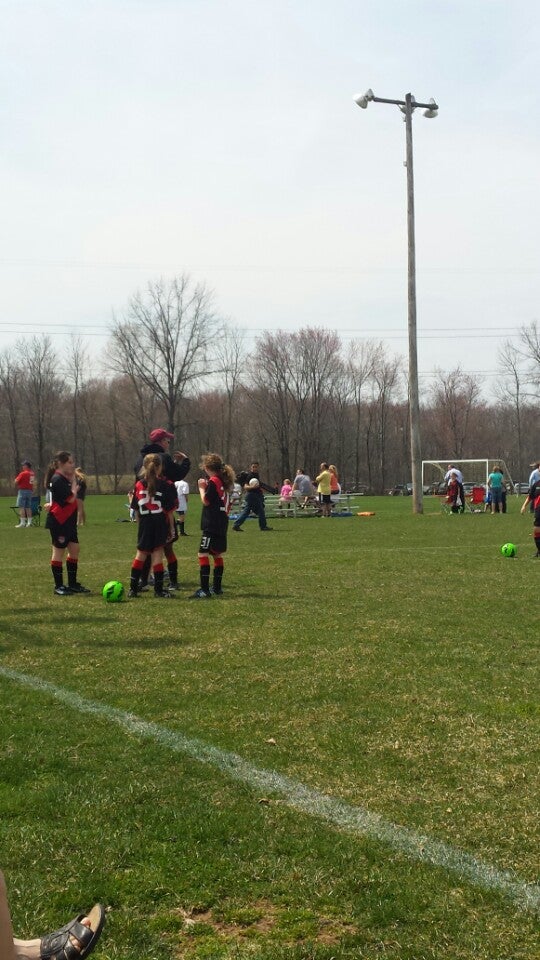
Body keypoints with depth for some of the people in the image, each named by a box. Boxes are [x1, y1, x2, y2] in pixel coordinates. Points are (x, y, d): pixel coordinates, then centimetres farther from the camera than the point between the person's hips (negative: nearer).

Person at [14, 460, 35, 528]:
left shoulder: (23, 473, -14)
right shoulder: (32, 473, 9)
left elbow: (16, 482, -11)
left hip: (23, 490, -7)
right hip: (30, 491, 8)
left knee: (21, 507, -6)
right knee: (28, 507, 12)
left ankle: (22, 522, -11)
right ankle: (29, 522, 12)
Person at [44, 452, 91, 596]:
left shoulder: (65, 479, 13)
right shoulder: (58, 480, -17)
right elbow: (71, 498, -20)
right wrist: (74, 481, -10)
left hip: (68, 521, 9)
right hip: (58, 521, -9)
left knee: (74, 549, 9)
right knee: (59, 551, -2)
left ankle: (72, 584, 16)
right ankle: (58, 586, 6)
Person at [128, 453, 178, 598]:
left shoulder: (138, 485, 3)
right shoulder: (166, 485, -6)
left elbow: (136, 509, 5)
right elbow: (170, 510, -5)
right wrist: (172, 528, 2)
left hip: (144, 524, 3)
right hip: (160, 524, -3)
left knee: (141, 553, 12)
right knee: (157, 554, -1)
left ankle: (133, 588, 12)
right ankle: (158, 589, 1)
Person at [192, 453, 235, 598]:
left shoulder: (213, 481, -13)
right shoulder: (225, 481, 13)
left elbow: (206, 501, -14)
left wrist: (201, 488, 0)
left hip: (211, 526, -10)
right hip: (222, 525, 10)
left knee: (203, 555, -10)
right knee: (217, 555, 16)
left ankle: (205, 590, -16)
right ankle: (217, 588, 23)